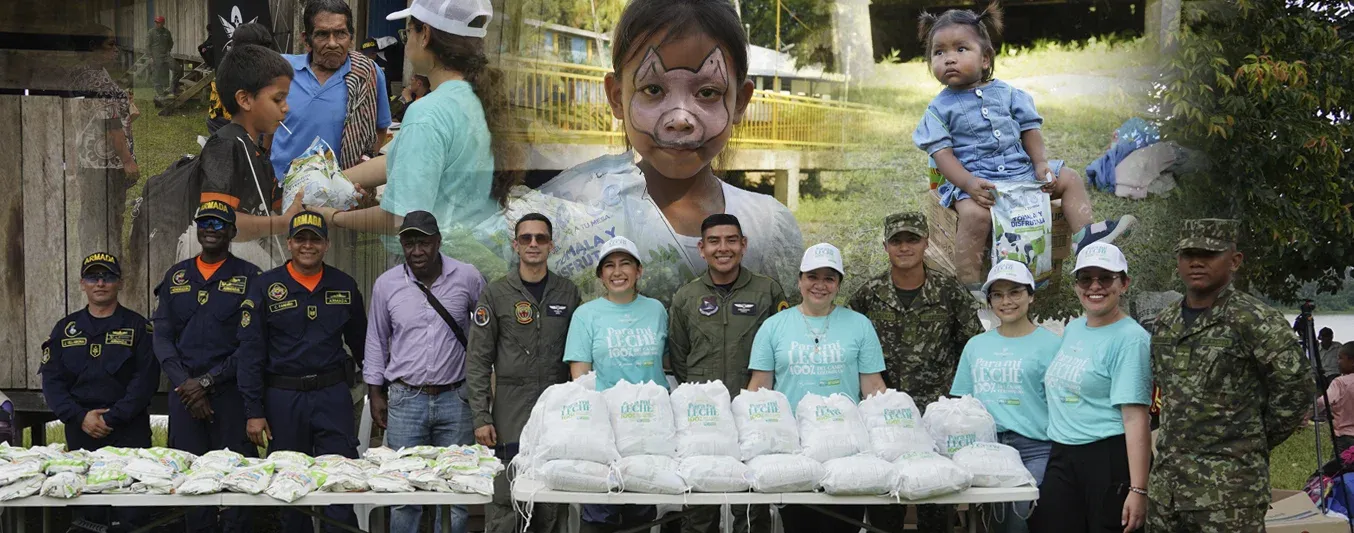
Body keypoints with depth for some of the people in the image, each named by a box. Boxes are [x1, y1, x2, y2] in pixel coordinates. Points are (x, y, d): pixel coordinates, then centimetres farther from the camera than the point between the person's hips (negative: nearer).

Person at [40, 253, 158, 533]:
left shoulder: (137, 327, 3)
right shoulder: (66, 329, 12)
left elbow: (145, 380, -6)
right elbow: (52, 381, 5)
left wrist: (111, 418, -14)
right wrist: (81, 416, -10)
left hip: (129, 430, -3)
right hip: (80, 430, 3)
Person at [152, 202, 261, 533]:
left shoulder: (249, 277, 2)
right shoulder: (176, 277, 14)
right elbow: (162, 336, 8)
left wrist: (207, 381, -11)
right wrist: (184, 384, -6)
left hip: (231, 391, -3)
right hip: (184, 392, 3)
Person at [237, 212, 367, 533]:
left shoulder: (345, 287, 7)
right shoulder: (265, 287, 0)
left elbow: (360, 343, 16)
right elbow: (249, 352, -2)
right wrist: (253, 411, -7)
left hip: (333, 396, 1)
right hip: (282, 398, -1)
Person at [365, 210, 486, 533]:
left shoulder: (467, 278, -2)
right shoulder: (386, 284, 2)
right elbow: (377, 341, 11)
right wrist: (375, 394, 8)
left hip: (455, 399, 0)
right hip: (405, 399, 1)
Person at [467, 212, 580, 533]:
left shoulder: (567, 293, 9)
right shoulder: (496, 294, 2)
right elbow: (478, 361, 1)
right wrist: (481, 417, -5)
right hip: (510, 414, -2)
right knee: (504, 506, -4)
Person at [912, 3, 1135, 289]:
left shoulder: (1006, 93, 8)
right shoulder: (940, 108, -1)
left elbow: (1029, 129, 12)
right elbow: (942, 153, -8)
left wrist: (1041, 163, -5)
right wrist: (968, 183, -24)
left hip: (1020, 169, 6)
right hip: (973, 178, -5)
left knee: (1069, 178, 2)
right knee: (974, 214, -35)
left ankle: (1084, 234, 0)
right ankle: (969, 285, -29)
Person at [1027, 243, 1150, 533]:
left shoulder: (1130, 339, -10)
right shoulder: (1072, 329, 14)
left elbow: (1135, 417, -17)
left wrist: (1138, 489, -22)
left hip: (1111, 459, -7)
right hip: (1062, 458, 7)